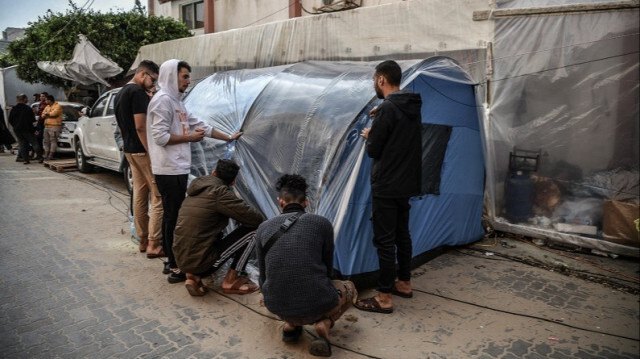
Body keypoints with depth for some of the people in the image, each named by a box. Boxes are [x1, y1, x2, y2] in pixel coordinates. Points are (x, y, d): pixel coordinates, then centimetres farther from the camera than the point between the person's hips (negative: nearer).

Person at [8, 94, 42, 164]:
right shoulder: (28, 109, -10)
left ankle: (25, 159, 2)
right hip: (27, 129, -4)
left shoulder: (13, 109, 3)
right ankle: (40, 158, -5)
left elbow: (10, 120, 6)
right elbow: (33, 119, -10)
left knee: (23, 144, 8)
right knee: (34, 143, 1)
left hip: (17, 130, 4)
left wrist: (15, 126, 20)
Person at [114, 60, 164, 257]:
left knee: (139, 194, 13)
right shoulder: (138, 92, -14)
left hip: (130, 150, 10)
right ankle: (154, 244, -5)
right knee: (158, 196, -6)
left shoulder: (120, 94, 18)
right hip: (142, 151, -10)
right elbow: (140, 126, -21)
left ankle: (143, 240, 19)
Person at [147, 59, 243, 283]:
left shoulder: (177, 102, 20)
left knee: (175, 216, 13)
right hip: (169, 170, -10)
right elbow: (160, 137, -18)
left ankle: (175, 262, 21)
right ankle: (176, 268, 0)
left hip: (179, 169, 10)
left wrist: (228, 137, 25)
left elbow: (200, 126, 24)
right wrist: (189, 137, -8)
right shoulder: (162, 100, -10)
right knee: (173, 217, -6)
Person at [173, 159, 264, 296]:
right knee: (252, 230, -3)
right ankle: (230, 281, 6)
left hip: (181, 259, 8)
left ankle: (193, 276, 14)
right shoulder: (220, 192, -13)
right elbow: (256, 219, -14)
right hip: (201, 263, -8)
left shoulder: (195, 192, 12)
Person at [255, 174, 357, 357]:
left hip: (279, 307, 4)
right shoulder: (322, 223, -1)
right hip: (316, 306, -4)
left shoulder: (263, 229, 6)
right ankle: (324, 324, 2)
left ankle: (290, 325, 15)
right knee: (349, 288, 30)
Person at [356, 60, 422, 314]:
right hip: (407, 184, 9)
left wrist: (368, 136, 5)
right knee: (402, 235, 19)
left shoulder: (387, 109, -19)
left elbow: (373, 151, -16)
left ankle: (384, 298, 8)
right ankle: (404, 284, 34)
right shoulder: (412, 108, 8)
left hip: (386, 187, -9)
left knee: (385, 240, -2)